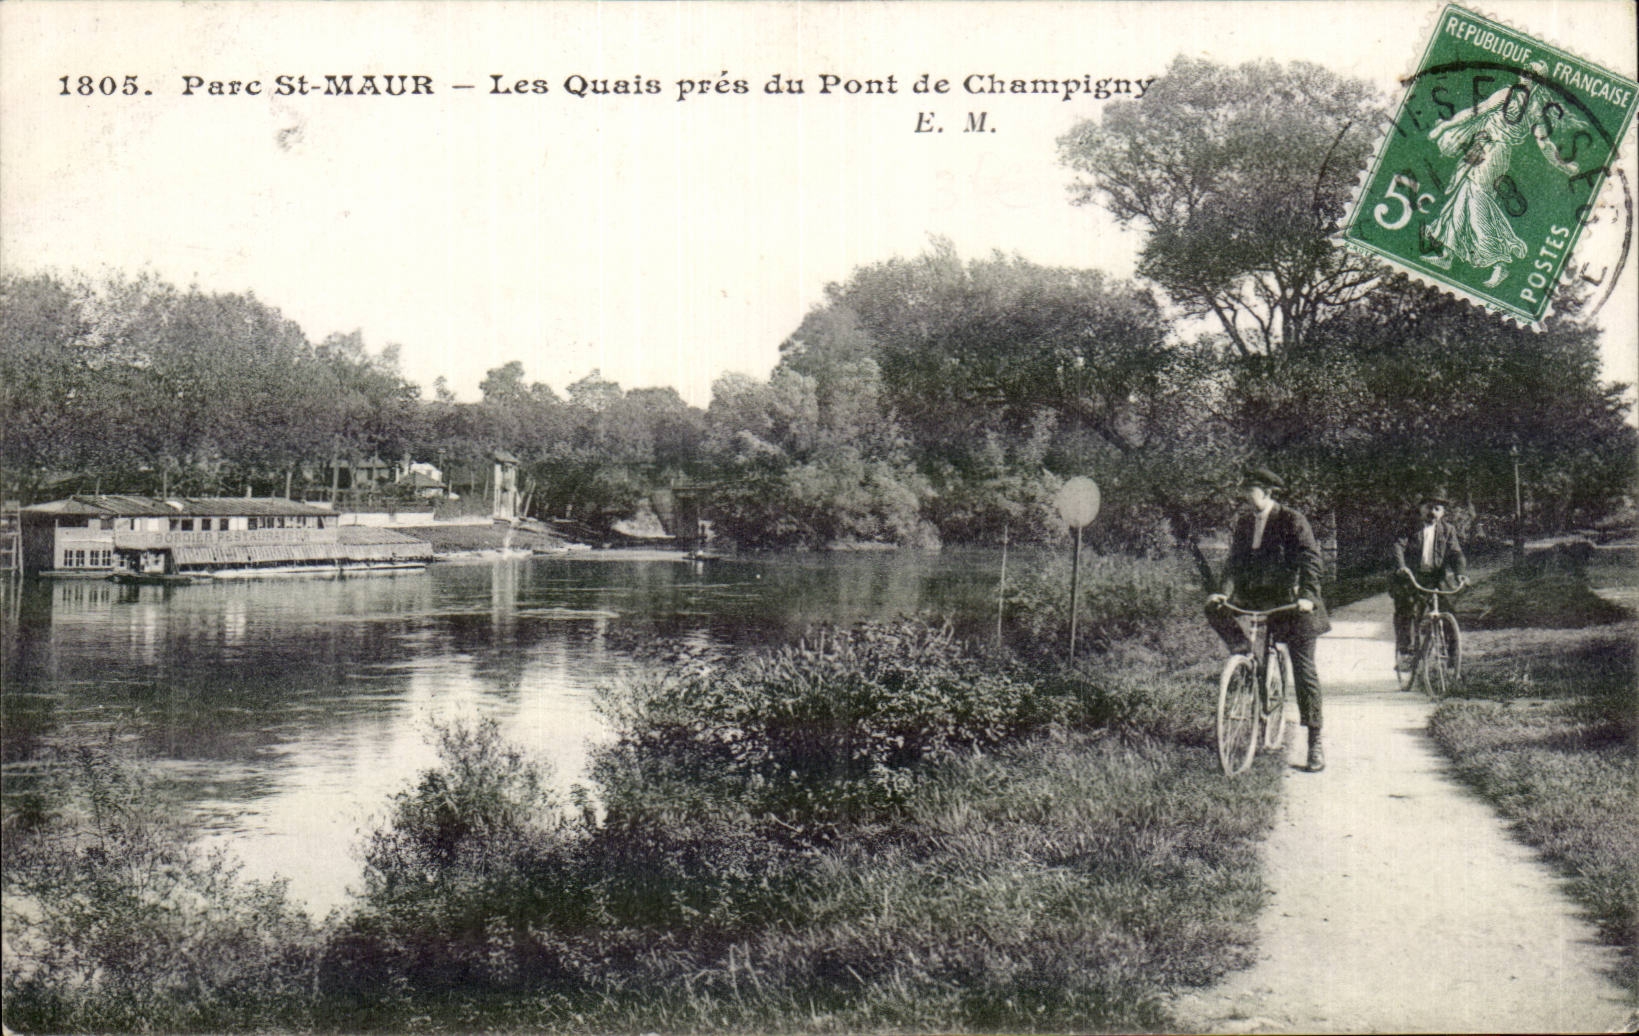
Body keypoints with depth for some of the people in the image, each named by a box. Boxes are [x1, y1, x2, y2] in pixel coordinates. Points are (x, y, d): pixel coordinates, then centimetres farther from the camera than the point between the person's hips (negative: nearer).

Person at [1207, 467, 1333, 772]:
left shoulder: (1292, 521, -10)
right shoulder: (1244, 522, 6)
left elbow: (1311, 560, -17)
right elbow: (1235, 561, 3)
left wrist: (1306, 595, -31)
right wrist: (1224, 592, -14)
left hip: (1291, 601, -5)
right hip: (1255, 596, 5)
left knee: (1304, 670, -6)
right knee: (1214, 609, -18)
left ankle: (1315, 743, 0)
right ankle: (1244, 651, 3)